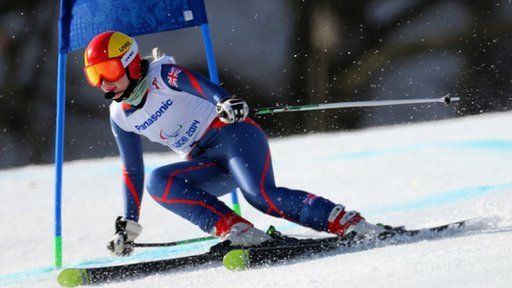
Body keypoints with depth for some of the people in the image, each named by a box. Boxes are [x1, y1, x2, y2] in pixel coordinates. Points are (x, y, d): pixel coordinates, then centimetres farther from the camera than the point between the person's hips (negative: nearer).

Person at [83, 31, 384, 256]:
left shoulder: (162, 74, -8)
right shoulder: (120, 117, 11)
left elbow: (201, 84, -28)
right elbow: (132, 171, 19)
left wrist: (226, 101, -50)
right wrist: (128, 224, 15)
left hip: (232, 132, -7)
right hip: (205, 164, 7)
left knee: (260, 194, -32)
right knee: (157, 182, -21)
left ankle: (348, 223, -29)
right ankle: (236, 231, -30)